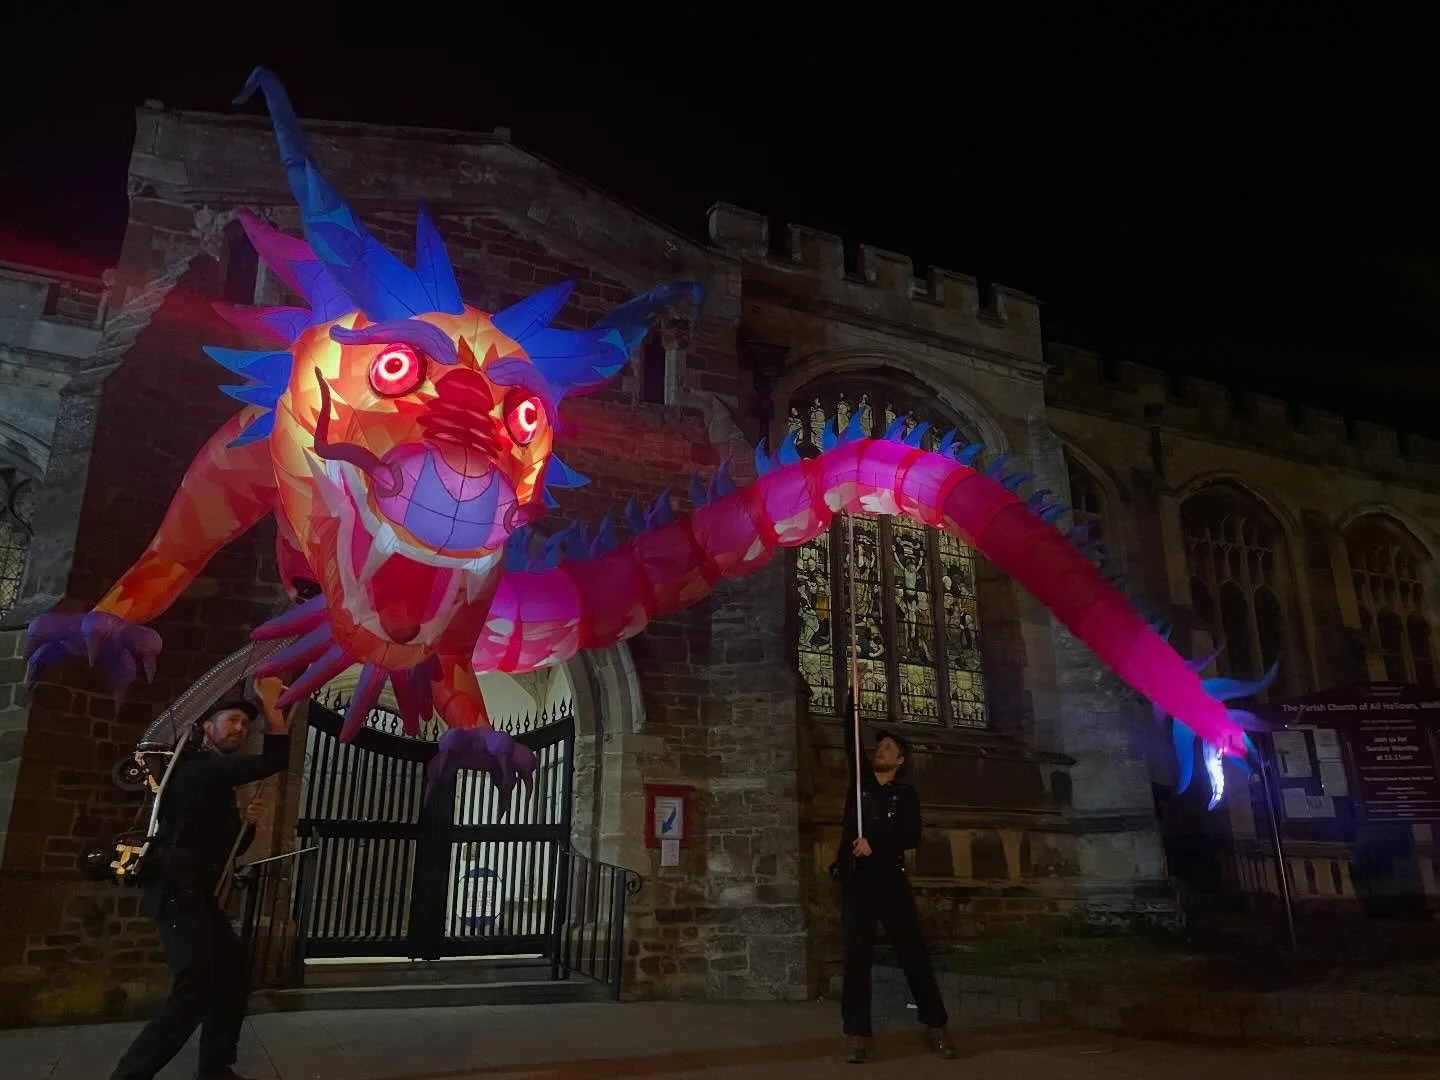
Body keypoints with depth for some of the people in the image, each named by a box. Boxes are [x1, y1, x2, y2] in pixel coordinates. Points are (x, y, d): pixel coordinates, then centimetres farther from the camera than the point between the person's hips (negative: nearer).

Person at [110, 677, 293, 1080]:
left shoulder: (216, 781, 20)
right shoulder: (200, 767, -11)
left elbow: (227, 847, 26)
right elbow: (275, 761, -25)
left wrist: (248, 823, 6)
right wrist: (271, 702, -20)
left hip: (199, 896, 11)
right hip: (179, 894, -11)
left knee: (234, 973, 14)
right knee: (196, 990, -19)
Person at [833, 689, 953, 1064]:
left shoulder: (906, 794, 5)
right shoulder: (860, 779, 8)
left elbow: (912, 836, -7)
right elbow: (851, 737, -1)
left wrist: (874, 843, -19)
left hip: (892, 880, -1)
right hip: (855, 880, 1)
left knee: (914, 952, 3)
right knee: (857, 956, 0)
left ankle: (936, 1026, 13)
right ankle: (857, 1034, 3)